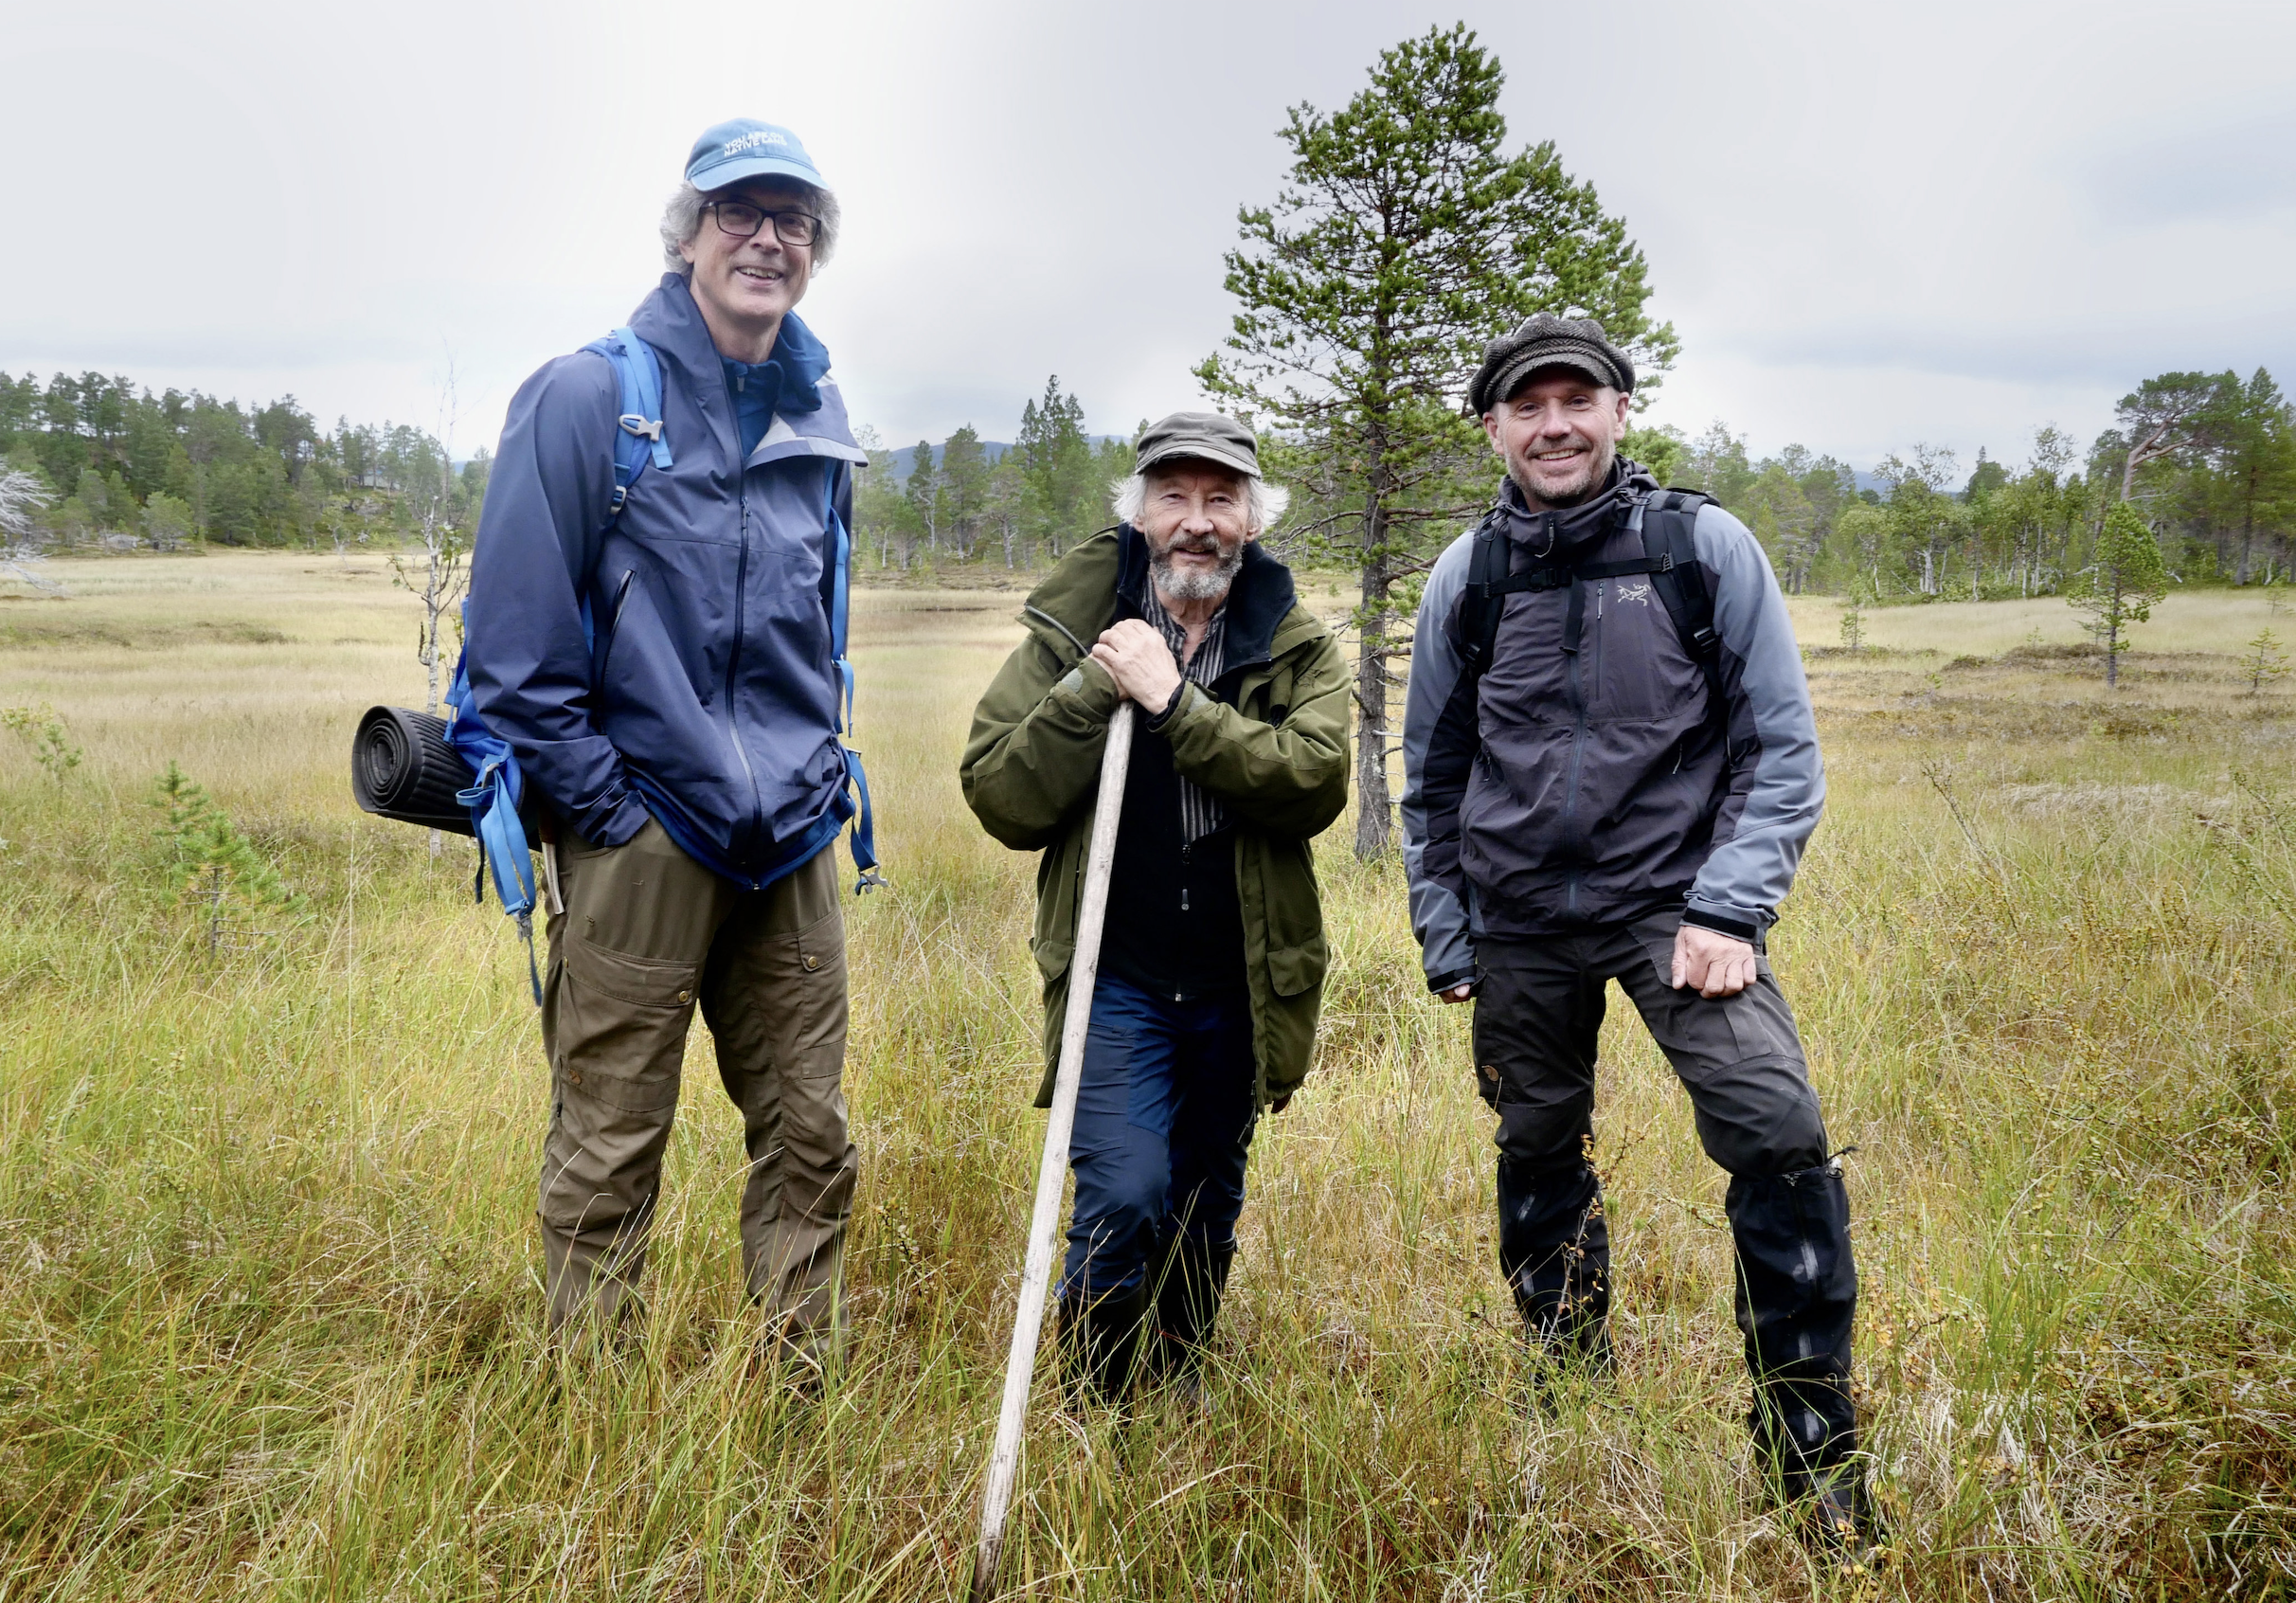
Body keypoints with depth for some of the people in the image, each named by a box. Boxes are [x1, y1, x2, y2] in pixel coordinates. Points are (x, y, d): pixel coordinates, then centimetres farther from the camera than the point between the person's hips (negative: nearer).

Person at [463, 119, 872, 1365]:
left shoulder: (816, 418, 13)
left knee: (810, 1143, 10)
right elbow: (513, 635, -9)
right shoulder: (588, 396, -6)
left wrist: (822, 773, 14)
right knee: (607, 1158, 3)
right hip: (642, 836, -5)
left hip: (789, 840, 6)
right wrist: (606, 806, -11)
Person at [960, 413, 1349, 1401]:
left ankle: (1179, 1401, 39)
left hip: (1237, 985, 2)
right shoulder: (1071, 630, -1)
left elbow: (1315, 781, -17)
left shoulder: (1297, 647, 1)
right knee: (1124, 1197, -16)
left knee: (1207, 1216, 16)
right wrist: (1092, 689, -20)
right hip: (1116, 978, -2)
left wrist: (1175, 702, -23)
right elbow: (998, 797, -8)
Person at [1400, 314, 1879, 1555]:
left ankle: (1814, 1457, -3)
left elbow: (1782, 749, -2)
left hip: (1672, 901, -2)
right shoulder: (1466, 577, 3)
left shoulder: (1707, 549, -4)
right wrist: (1445, 944, 11)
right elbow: (1432, 778, 13)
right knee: (1539, 1166, 12)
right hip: (1519, 926, 3)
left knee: (1780, 1133, -19)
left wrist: (1727, 911, -13)